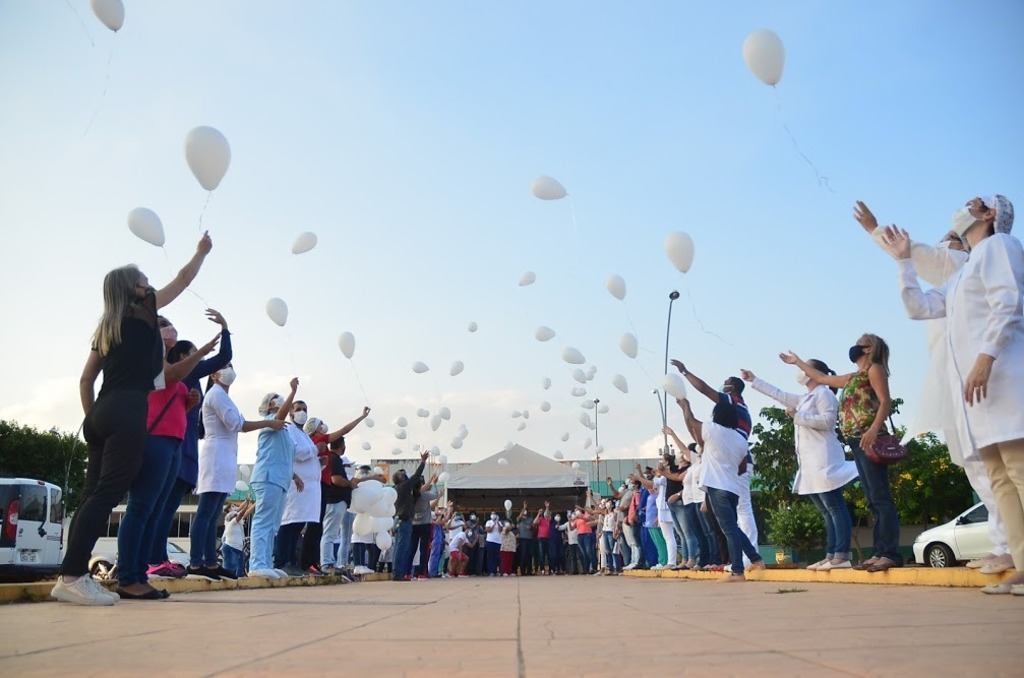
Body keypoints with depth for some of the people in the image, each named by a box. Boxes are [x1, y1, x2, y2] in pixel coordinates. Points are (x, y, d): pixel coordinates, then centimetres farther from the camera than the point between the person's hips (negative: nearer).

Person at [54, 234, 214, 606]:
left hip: (103, 414, 8)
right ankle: (71, 577, -14)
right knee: (106, 495, -11)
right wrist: (202, 251, 26)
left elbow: (85, 380, 20)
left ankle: (73, 575, 7)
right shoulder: (142, 311, 4)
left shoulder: (106, 327, 21)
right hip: (127, 413, -8)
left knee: (94, 495, 7)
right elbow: (184, 278, 13)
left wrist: (92, 418, 23)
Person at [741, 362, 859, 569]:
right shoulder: (805, 398, 23)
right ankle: (831, 555, 6)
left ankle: (842, 556, -15)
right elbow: (779, 394, 31)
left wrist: (797, 416, -14)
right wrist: (754, 380, 34)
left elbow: (828, 420, -16)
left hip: (823, 461, -9)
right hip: (810, 463, 9)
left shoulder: (824, 393, -2)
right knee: (826, 511, 6)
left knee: (835, 508, -11)